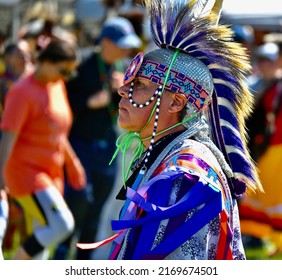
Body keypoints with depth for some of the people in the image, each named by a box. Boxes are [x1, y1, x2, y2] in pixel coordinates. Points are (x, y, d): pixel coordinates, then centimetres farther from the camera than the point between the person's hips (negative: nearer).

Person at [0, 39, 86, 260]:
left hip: (51, 174, 9)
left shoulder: (57, 86, 10)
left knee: (39, 241, 8)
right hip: (25, 172, -9)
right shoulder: (22, 92, -15)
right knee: (61, 225, -21)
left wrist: (72, 162, 30)